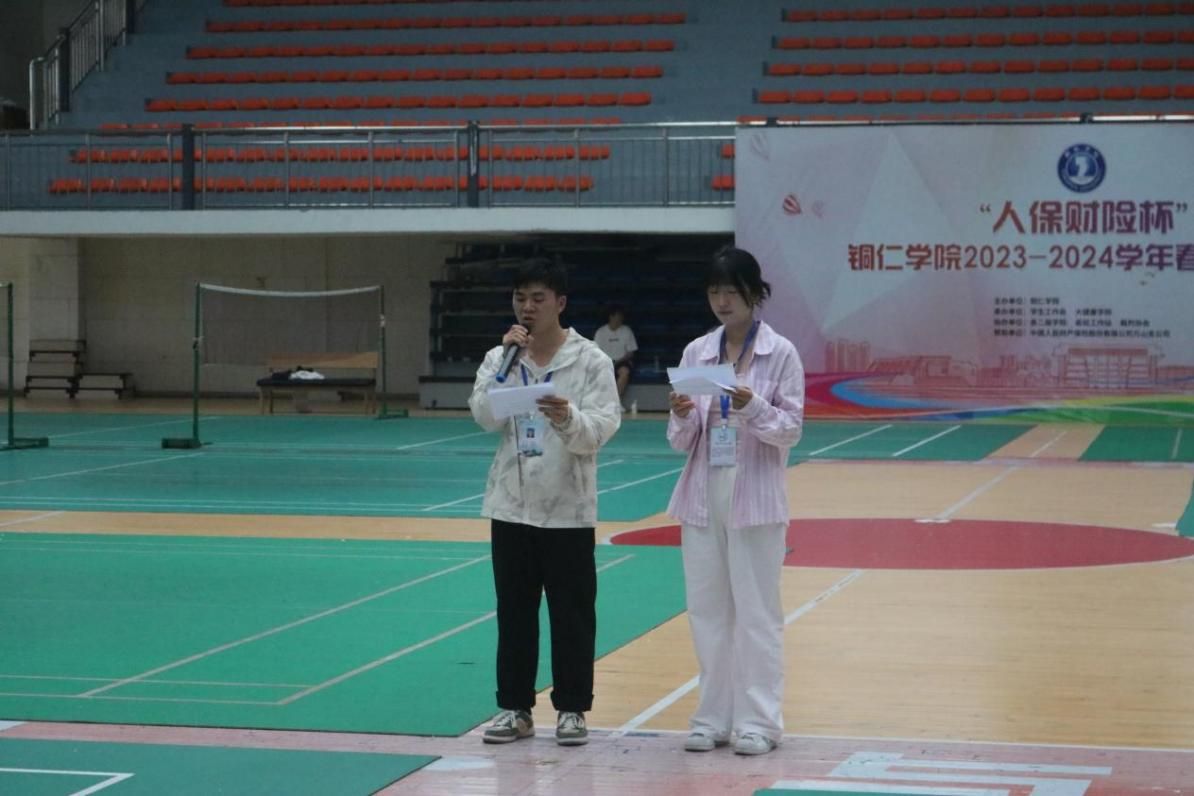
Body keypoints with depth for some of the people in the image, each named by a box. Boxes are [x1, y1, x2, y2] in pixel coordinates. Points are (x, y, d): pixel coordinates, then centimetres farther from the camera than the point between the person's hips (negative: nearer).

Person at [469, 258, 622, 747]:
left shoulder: (590, 360, -5)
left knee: (572, 613, 3)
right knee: (514, 611, 9)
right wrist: (508, 359, -14)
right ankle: (515, 707, 18)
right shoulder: (500, 357, 4)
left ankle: (571, 709, 13)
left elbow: (602, 428, -13)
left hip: (568, 506, -3)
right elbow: (484, 417, -8)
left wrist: (569, 419, -33)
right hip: (512, 504, 3)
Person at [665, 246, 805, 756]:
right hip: (701, 497, 4)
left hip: (755, 497, -4)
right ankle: (714, 717, 16)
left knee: (756, 612, 0)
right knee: (707, 609, 7)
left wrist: (753, 409, -23)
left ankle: (758, 721, 6)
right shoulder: (695, 353, 7)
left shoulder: (780, 353, -4)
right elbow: (681, 442, 7)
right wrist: (682, 418, -15)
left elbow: (791, 429, -6)